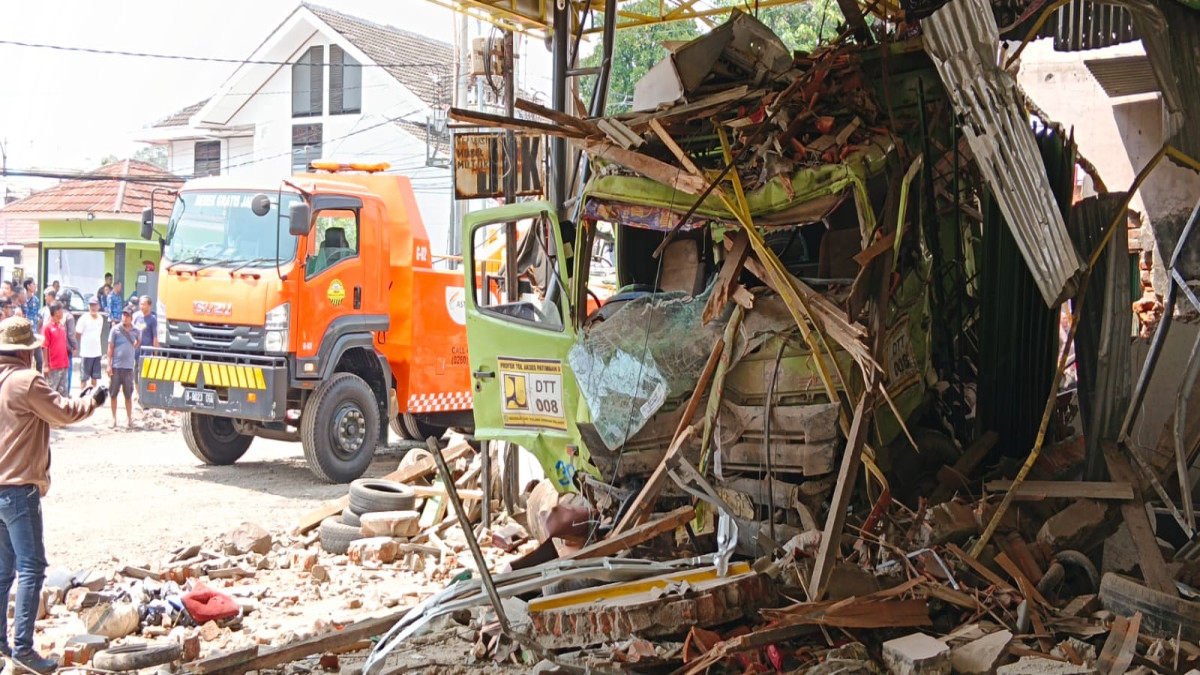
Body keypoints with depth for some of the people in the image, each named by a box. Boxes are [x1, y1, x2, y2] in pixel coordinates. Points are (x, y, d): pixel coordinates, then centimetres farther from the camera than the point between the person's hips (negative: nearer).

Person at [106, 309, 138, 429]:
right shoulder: (115, 329, 0)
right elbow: (110, 347, 1)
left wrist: (139, 340, 2)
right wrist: (109, 365, -3)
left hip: (129, 366, 1)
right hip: (116, 366, -1)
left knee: (128, 395, 5)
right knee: (114, 393, 4)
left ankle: (129, 418, 13)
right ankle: (114, 418, 14)